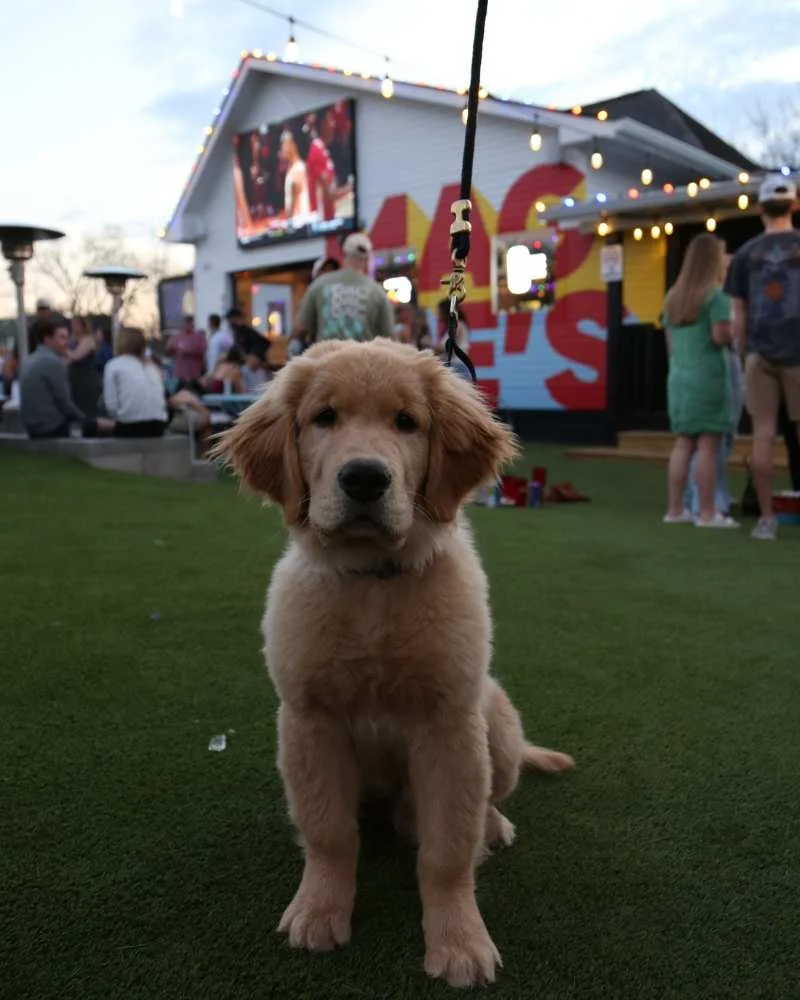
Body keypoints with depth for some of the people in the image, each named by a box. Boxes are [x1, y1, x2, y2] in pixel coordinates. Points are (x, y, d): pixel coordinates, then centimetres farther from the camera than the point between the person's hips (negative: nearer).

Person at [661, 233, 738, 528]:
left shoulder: (673, 296, 14)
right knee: (708, 444, -4)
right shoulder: (716, 295, -7)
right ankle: (707, 513, -3)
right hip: (708, 375, -7)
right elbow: (721, 336, -16)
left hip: (679, 376, 7)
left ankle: (675, 509, 12)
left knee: (683, 443, 11)